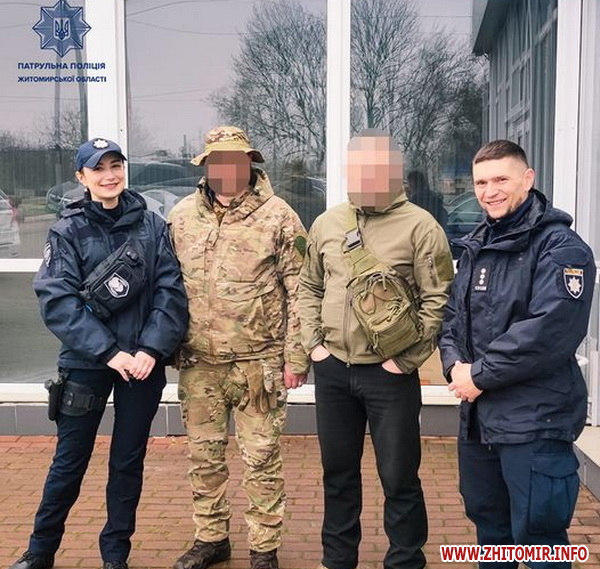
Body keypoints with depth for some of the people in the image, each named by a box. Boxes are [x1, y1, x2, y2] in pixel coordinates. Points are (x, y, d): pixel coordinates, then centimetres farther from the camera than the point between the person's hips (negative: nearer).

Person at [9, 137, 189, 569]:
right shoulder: (68, 231, 0)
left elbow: (171, 290, -2)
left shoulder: (152, 225, 3)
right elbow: (57, 300, -8)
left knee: (129, 461, 10)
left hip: (144, 362, 1)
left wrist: (152, 348, -14)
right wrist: (108, 352, -16)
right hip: (86, 363, -1)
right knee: (70, 461, 8)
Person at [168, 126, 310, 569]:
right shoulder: (182, 217, 6)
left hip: (258, 363, -4)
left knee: (262, 460, 6)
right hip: (199, 363, 4)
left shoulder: (278, 217, -5)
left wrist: (296, 358, -7)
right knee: (204, 456, 15)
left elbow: (299, 293, -5)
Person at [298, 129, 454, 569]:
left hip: (389, 373, -5)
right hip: (332, 369, 5)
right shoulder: (326, 223, 8)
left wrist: (406, 359, -13)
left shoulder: (419, 226, -8)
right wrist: (313, 343, 6)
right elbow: (310, 288, 16)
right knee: (338, 470, 18)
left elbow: (438, 299, -11)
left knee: (399, 476, 5)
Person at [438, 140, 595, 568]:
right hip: (477, 414, 8)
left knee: (537, 535, 1)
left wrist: (480, 375, -17)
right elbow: (454, 315, 14)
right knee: (487, 519, 22)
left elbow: (548, 332, -23)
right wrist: (455, 364, -6)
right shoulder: (477, 247, 12)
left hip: (534, 419, -8)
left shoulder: (561, 248, -13)